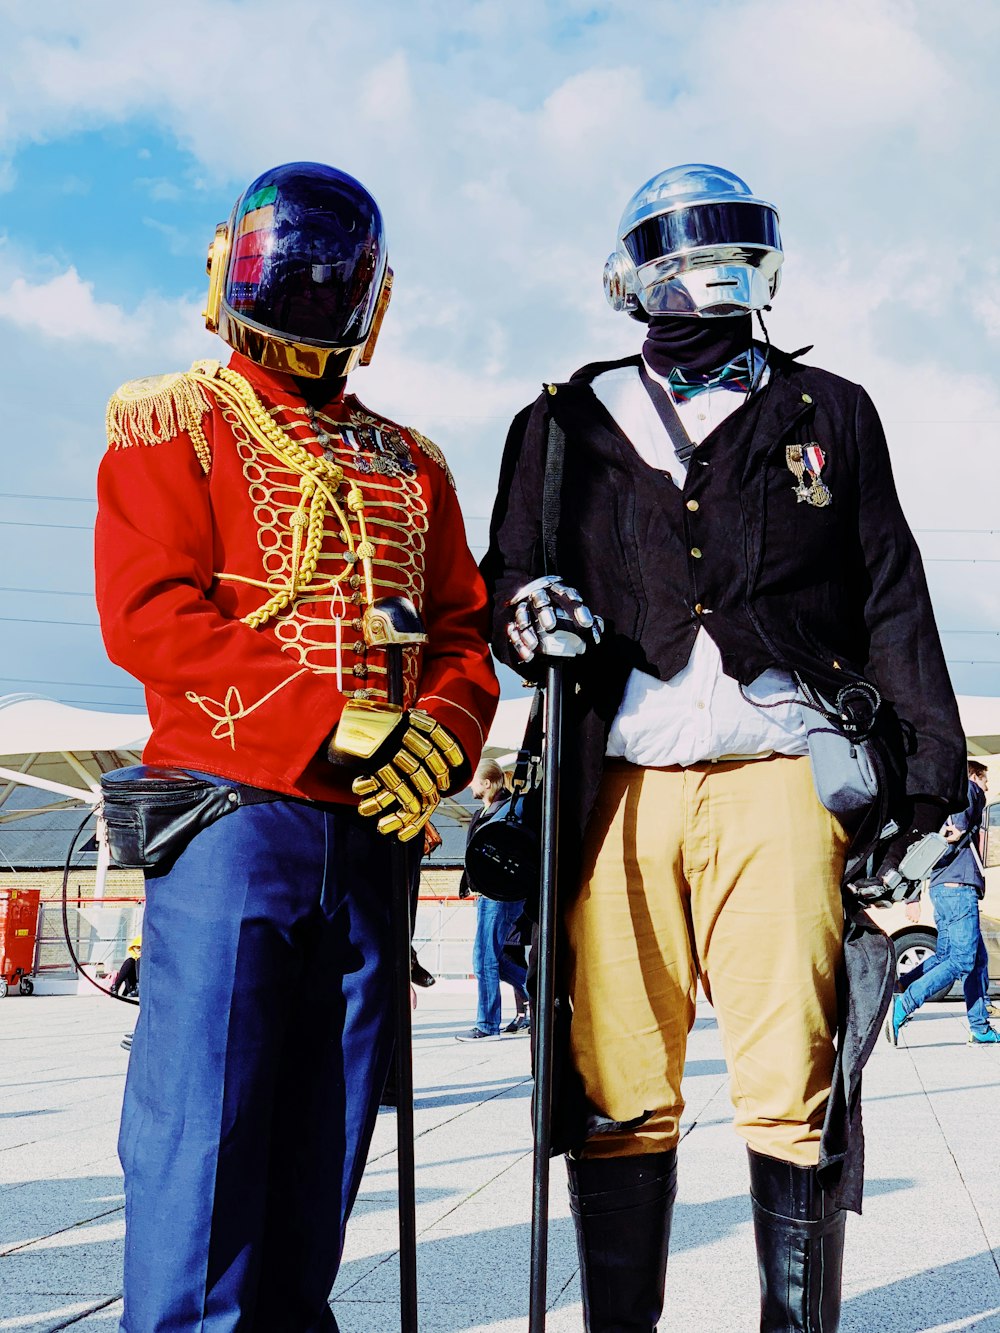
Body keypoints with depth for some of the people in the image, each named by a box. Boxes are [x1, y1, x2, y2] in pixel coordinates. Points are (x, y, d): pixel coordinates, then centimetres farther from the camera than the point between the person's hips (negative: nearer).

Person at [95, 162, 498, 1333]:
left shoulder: (409, 465, 20)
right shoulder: (173, 425, 5)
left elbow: (461, 630, 15)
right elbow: (149, 616, -9)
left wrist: (440, 737, -9)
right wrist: (340, 721, -17)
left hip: (370, 830, 5)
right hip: (232, 810, -5)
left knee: (323, 1136, 8)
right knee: (204, 1122, -6)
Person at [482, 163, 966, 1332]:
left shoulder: (827, 414, 19)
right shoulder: (565, 424, 19)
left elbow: (892, 604, 16)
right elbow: (504, 580, 21)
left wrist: (930, 779, 8)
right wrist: (529, 612, -4)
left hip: (780, 775, 0)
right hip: (619, 785, 1)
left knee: (796, 1089, -6)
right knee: (616, 1091, -1)